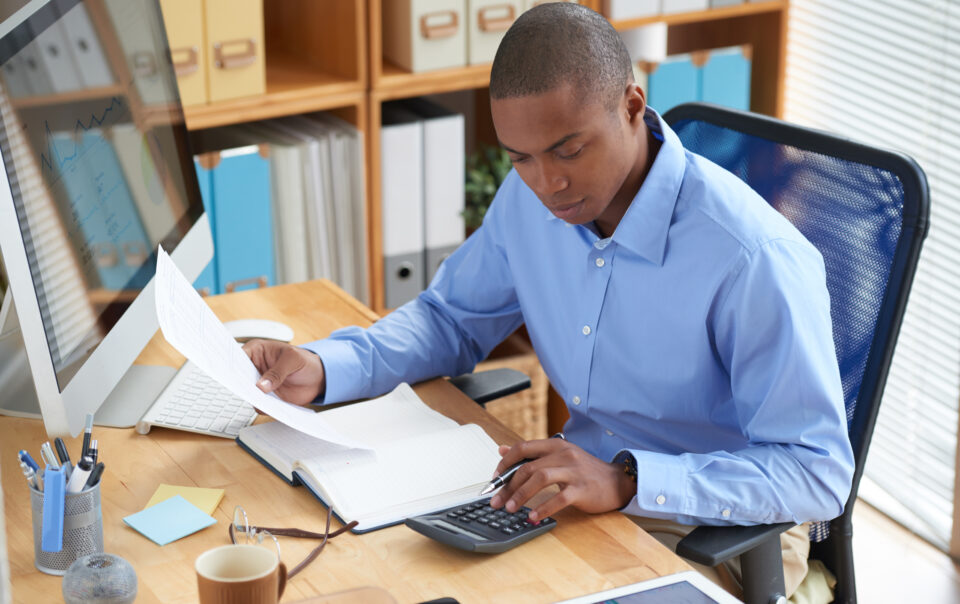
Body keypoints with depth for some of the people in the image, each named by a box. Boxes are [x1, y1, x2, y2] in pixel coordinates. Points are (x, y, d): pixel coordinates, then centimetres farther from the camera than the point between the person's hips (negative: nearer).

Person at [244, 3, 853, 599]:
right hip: (588, 498, 6)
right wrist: (322, 368, -6)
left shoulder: (756, 262, -26)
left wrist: (628, 483, -37)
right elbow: (453, 318, 14)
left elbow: (819, 473, -25)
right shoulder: (529, 198, -4)